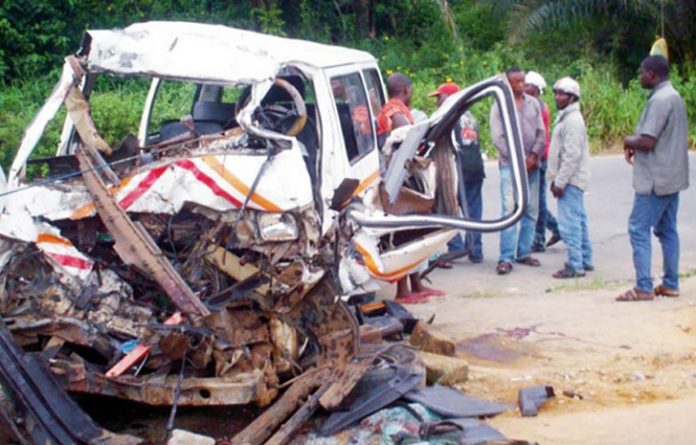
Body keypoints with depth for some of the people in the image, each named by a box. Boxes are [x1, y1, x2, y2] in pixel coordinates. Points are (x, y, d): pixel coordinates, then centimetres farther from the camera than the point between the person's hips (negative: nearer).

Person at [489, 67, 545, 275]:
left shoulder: (533, 104, 9)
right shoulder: (499, 106, -3)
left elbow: (541, 133, 8)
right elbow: (498, 138, -7)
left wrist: (534, 156, -7)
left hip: (532, 165, 4)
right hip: (510, 165, -4)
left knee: (531, 211, 6)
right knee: (510, 210, -11)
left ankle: (524, 252, 16)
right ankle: (506, 258, -11)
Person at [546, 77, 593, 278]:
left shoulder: (573, 120, -16)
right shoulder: (565, 117, 16)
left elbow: (572, 155, -22)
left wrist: (560, 182, -21)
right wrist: (556, 179, 17)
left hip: (570, 180, -11)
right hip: (571, 179, 11)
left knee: (570, 223, -10)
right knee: (578, 220, 15)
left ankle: (575, 265, -9)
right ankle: (585, 260, 22)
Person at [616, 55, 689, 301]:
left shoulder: (659, 100, -19)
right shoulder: (675, 97, 13)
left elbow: (647, 142, -24)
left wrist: (629, 141, -4)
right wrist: (635, 144, 9)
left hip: (656, 179, -10)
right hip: (672, 177, 10)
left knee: (639, 229, -6)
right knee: (667, 230, 13)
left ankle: (643, 288, -6)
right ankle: (670, 284, 17)